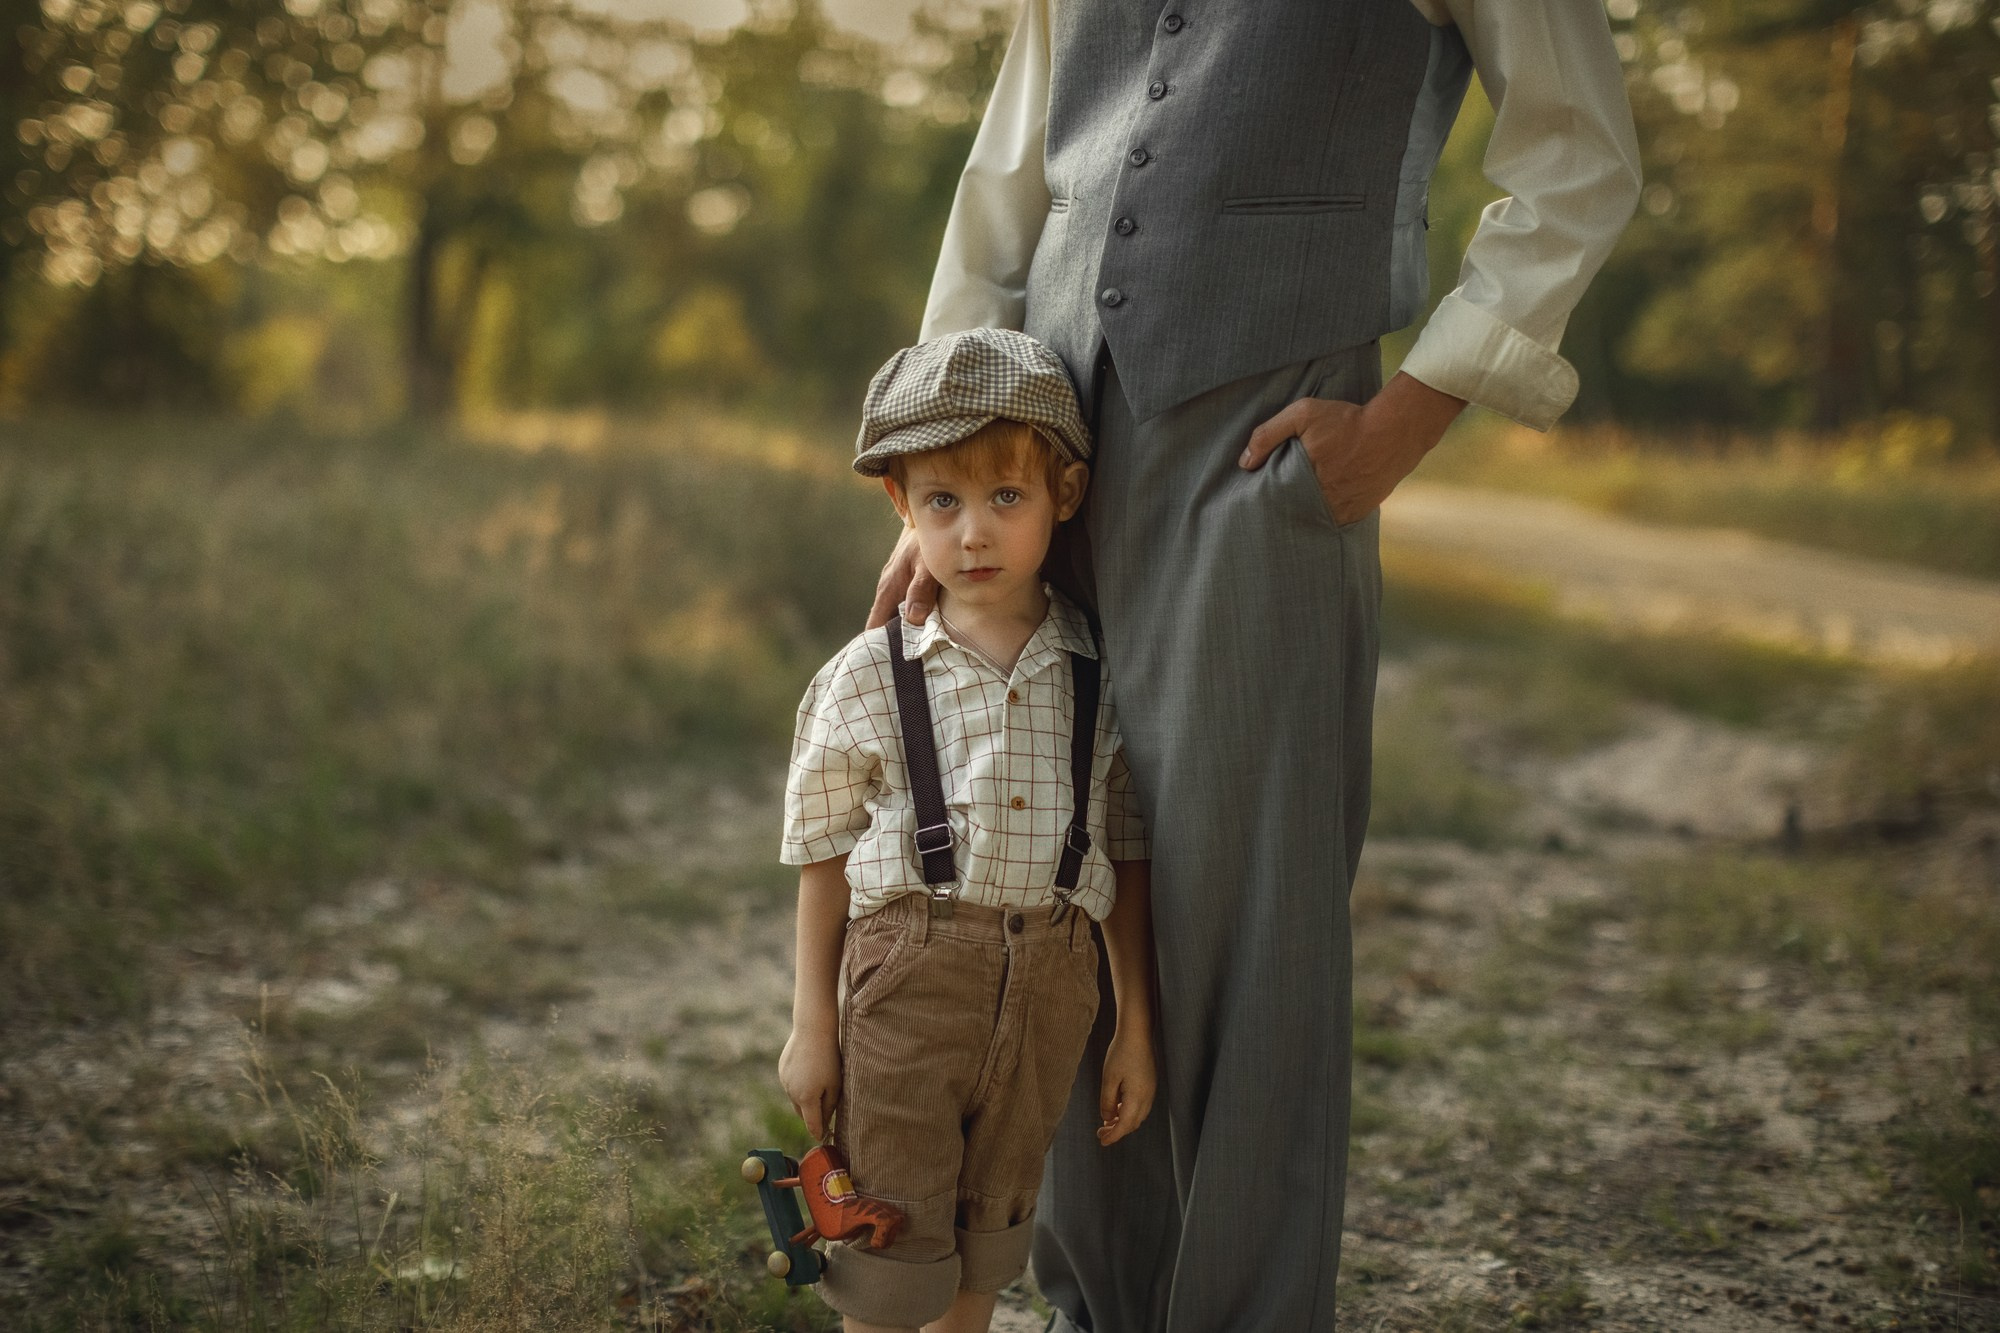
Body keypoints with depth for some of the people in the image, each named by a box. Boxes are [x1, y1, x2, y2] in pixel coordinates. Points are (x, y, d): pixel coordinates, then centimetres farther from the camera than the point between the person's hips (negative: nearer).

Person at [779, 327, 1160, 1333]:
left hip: (1050, 985, 2)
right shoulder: (866, 681, -5)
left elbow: (1127, 861, 6)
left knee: (991, 1227, 18)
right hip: (908, 976, -2)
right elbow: (825, 860, 1)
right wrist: (812, 1026, 2)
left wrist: (1136, 1028, 7)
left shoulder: (1100, 678, 0)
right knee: (894, 1233, 6)